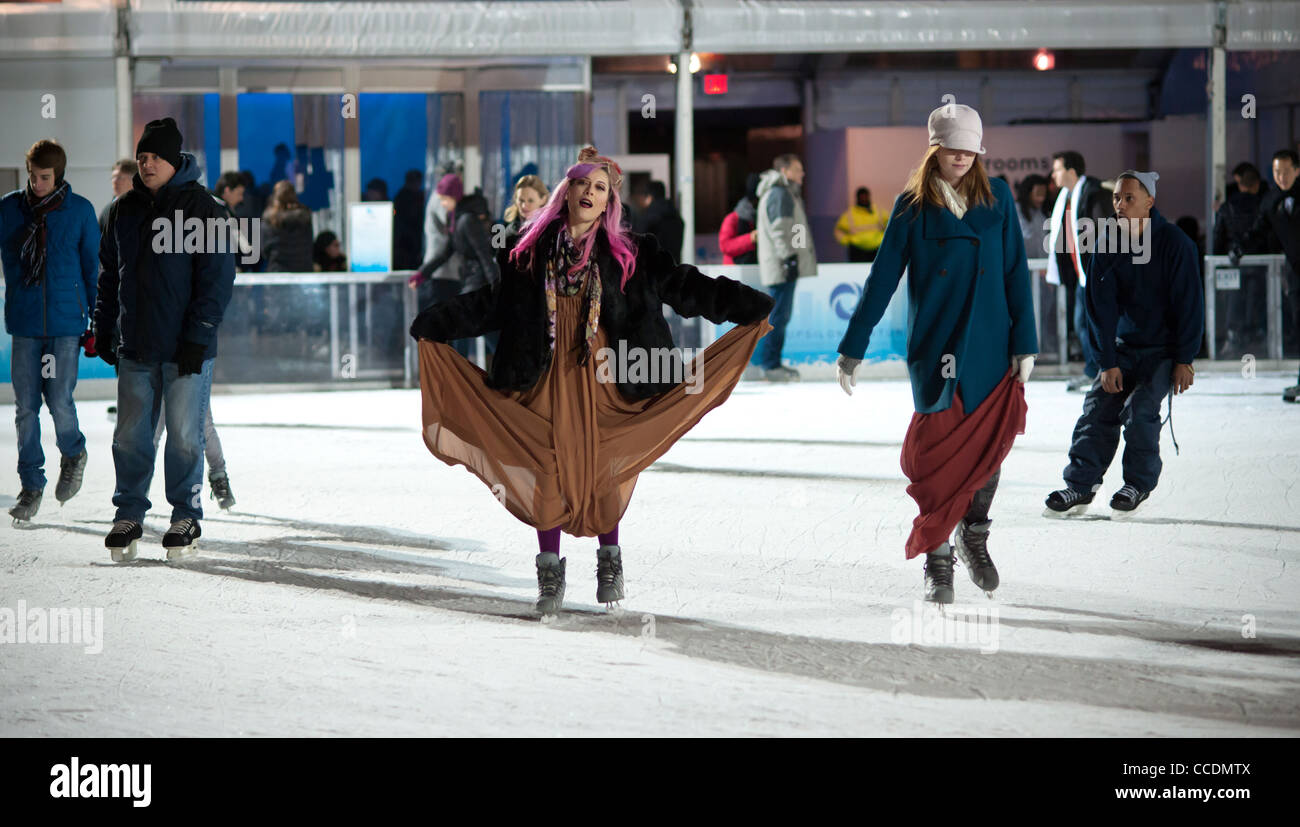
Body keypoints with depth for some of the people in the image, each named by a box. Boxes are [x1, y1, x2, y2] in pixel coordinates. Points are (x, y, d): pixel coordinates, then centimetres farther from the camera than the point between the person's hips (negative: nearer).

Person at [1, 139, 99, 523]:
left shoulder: (80, 211, -1)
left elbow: (93, 268, 5)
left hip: (66, 322, -2)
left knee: (59, 402, -8)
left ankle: (73, 454, 22)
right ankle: (31, 485, 13)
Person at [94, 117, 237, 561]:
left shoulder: (204, 209, -5)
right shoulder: (124, 211, 11)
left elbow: (217, 278, -7)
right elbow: (109, 273, 19)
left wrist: (197, 337, -13)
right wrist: (103, 330, 12)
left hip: (186, 349, -4)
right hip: (135, 348, 4)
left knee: (184, 437, 0)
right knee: (130, 436, 5)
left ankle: (186, 516, 11)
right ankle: (128, 515, 14)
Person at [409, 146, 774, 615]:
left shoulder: (629, 255, 3)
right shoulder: (531, 252, 6)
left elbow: (682, 287, 2)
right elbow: (493, 303, 15)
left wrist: (748, 308, -4)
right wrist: (436, 325, 14)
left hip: (604, 379, -1)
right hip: (548, 380, 1)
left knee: (602, 470, 1)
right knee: (548, 471, -2)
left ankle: (610, 559, 21)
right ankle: (550, 573, 7)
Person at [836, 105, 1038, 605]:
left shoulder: (996, 198, 5)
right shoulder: (913, 206, 1)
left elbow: (1016, 273, 5)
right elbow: (882, 279, 2)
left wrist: (1025, 343, 0)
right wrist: (853, 348, 1)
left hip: (990, 348, 1)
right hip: (934, 348, -1)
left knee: (990, 444, -2)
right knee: (939, 450, -3)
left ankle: (974, 536, 22)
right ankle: (937, 562, 6)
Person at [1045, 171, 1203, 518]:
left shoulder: (1174, 243, -15)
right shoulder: (1108, 248, -4)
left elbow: (1189, 303, -12)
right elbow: (1101, 307, -3)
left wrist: (1184, 359, -14)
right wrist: (1108, 362, -9)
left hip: (1164, 349, -4)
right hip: (1123, 348, 4)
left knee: (1139, 410, -19)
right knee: (1098, 408, -8)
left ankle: (1139, 484, 0)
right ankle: (1081, 485, 1)